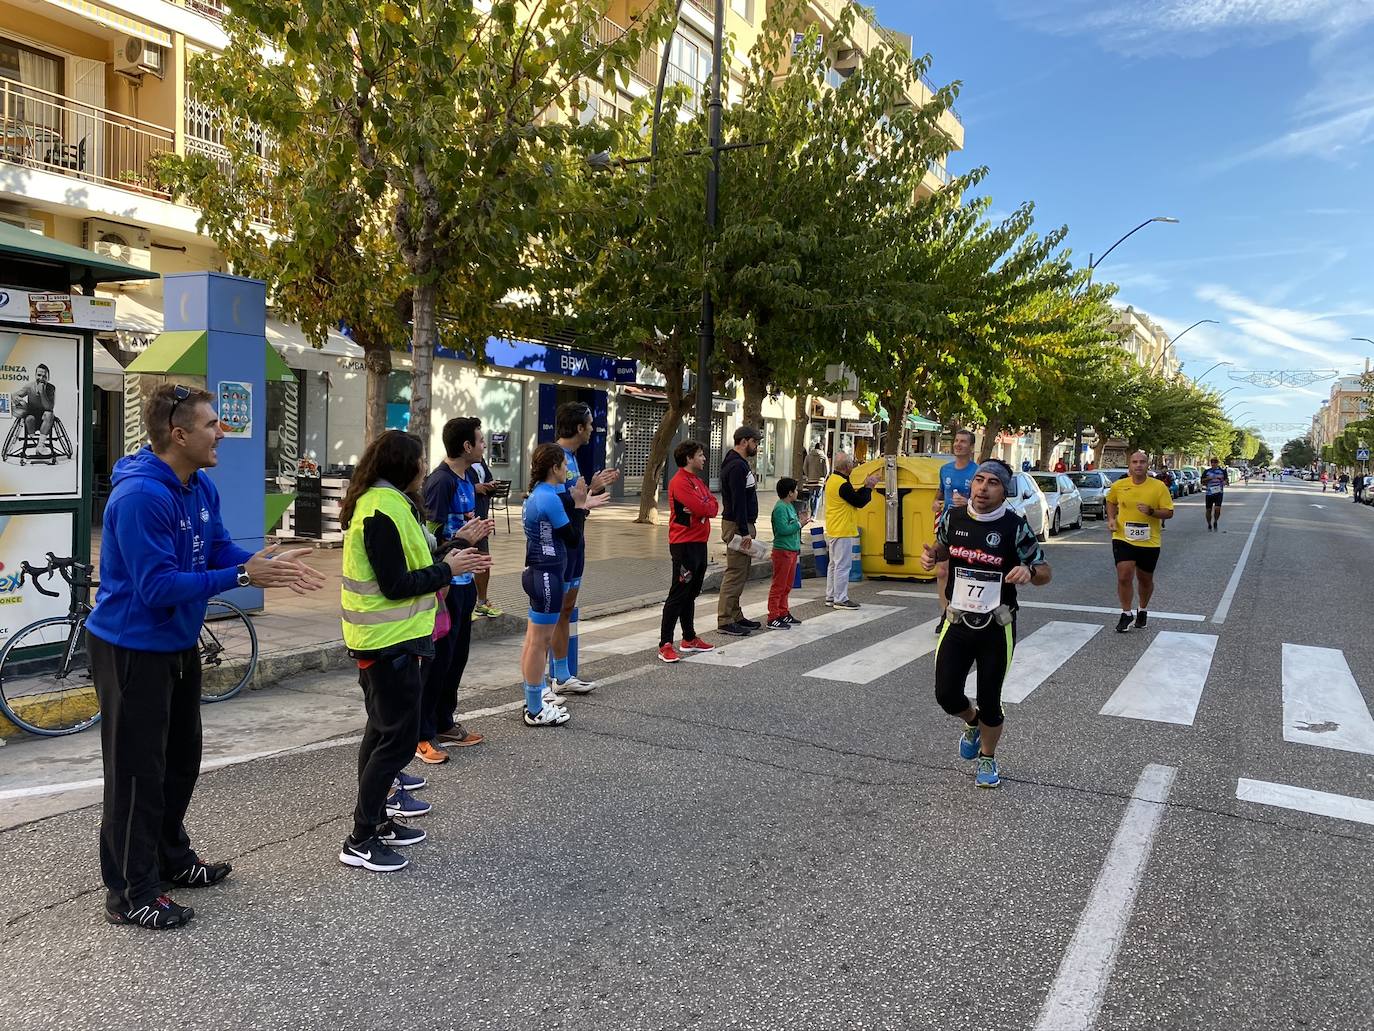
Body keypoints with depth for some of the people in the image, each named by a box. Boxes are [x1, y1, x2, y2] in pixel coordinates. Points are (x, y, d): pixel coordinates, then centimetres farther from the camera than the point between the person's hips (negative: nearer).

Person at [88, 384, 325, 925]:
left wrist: (269, 564, -13)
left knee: (180, 759, 21)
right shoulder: (139, 496, -27)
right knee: (137, 772, 1)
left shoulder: (202, 488, 1)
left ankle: (172, 857, 39)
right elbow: (157, 586, -30)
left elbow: (221, 550, 6)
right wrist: (243, 577, -30)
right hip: (132, 651, -9)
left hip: (178, 644, 9)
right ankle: (129, 894, 15)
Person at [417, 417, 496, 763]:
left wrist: (478, 530, 3)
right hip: (445, 582, -9)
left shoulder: (466, 479, 11)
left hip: (464, 581, 9)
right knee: (438, 659, -2)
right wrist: (462, 539, -25)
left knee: (457, 656, 16)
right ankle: (422, 735, 9)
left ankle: (444, 724, 28)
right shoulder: (440, 481, -17)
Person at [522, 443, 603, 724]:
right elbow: (574, 540, -14)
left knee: (533, 640, 18)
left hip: (537, 572, 10)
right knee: (541, 641, -3)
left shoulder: (538, 494, 10)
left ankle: (534, 696, 31)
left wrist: (582, 506, 15)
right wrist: (578, 505, -7)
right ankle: (535, 711, 5)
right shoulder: (550, 498, -19)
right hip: (547, 576, -10)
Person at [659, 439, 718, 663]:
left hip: (699, 543, 10)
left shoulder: (698, 480, 17)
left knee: (691, 593, 16)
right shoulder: (680, 481, -14)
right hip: (684, 544, -10)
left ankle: (689, 638, 27)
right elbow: (701, 509, -21)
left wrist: (704, 507, -11)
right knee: (679, 594, -9)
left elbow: (713, 506, 8)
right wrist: (706, 506, 0)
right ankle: (665, 645, -8)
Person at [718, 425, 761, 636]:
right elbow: (738, 501, -22)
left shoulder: (741, 464, 17)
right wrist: (744, 532, -24)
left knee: (740, 572, 14)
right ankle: (725, 621, -6)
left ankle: (735, 616, 20)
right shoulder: (737, 466, -16)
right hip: (737, 525, -11)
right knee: (735, 573, -9)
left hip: (743, 524, 11)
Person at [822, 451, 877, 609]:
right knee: (843, 565, -5)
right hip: (843, 531, -10)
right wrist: (868, 487, -2)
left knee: (833, 564, 15)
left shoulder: (832, 479, 10)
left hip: (833, 531, 10)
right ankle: (840, 600, -2)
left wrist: (865, 486, 9)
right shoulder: (843, 484, -21)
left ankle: (831, 597, 20)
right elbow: (859, 502, -15)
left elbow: (853, 497, 14)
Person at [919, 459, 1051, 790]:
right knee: (946, 694, 1)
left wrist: (1029, 571, -29)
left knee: (989, 700, 5)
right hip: (957, 622, 3)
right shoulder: (952, 517, -4)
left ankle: (987, 759, 34)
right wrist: (931, 556, -6)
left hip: (996, 627, -3)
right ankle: (972, 722, 38)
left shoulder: (1015, 526, -13)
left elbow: (1044, 573, -5)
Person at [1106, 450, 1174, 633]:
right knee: (1124, 577, -11)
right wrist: (1111, 518, 2)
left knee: (1145, 579, 15)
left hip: (1149, 542, 0)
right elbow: (1111, 502, 19)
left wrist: (1151, 511, -22)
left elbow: (1169, 513, -5)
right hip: (1123, 539, 0)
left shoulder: (1159, 487, -7)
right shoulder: (1118, 486, -2)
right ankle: (1126, 614, 6)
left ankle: (1143, 610, 39)